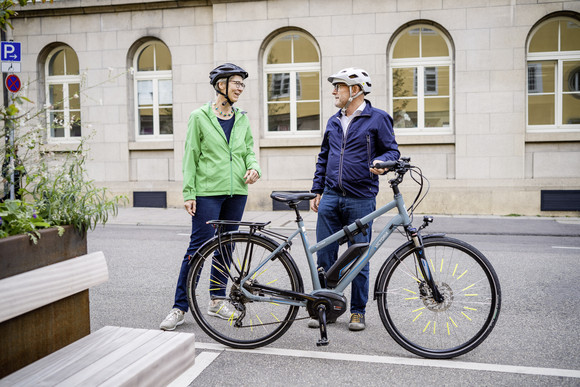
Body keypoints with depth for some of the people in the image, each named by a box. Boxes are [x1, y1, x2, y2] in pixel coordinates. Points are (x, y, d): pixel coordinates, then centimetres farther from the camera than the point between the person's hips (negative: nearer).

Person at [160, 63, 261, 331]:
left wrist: (254, 168, -5)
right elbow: (190, 157, -2)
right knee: (199, 247, -6)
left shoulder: (242, 119, 11)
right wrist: (188, 193, -8)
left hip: (236, 191, 5)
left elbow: (249, 150, 18)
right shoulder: (200, 117, -1)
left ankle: (217, 301, 24)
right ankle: (180, 307, 4)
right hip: (208, 191, -5)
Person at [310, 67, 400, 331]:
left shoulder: (378, 118, 1)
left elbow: (392, 150, 1)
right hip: (330, 198, 5)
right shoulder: (333, 122, 17)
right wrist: (317, 191, 15)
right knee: (324, 256, 5)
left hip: (361, 199, -5)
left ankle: (358, 312, 17)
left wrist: (381, 162, -22)